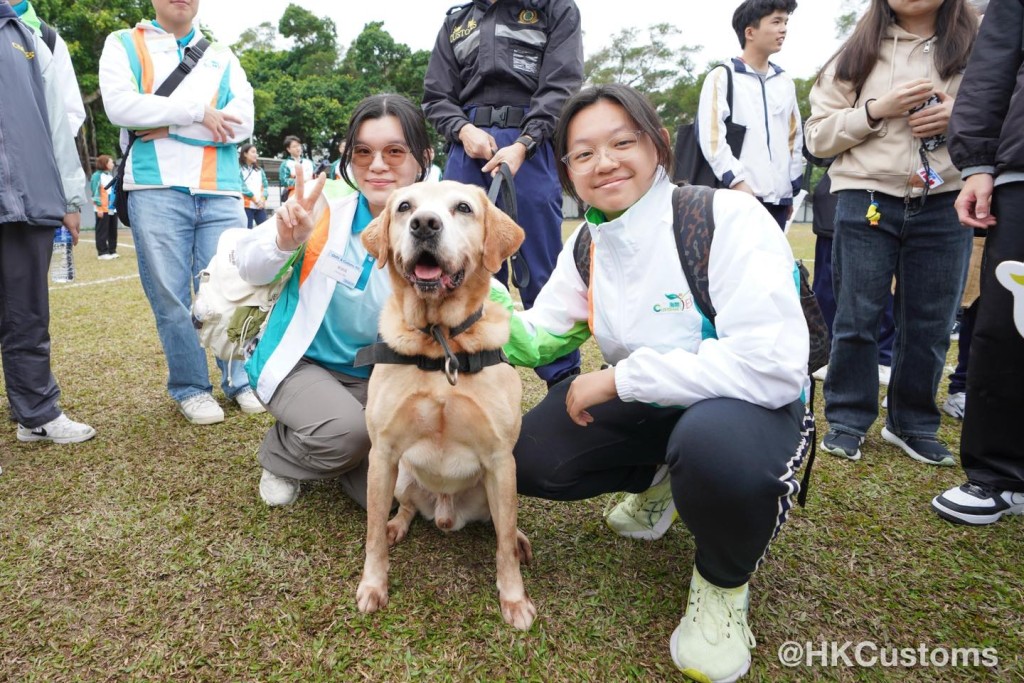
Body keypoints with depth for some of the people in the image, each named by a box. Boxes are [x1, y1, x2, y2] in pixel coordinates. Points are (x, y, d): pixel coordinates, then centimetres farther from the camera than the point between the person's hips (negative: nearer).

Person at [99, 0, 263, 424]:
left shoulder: (222, 56, 18)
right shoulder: (122, 44, 13)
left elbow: (242, 123, 2)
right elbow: (119, 105, -5)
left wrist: (166, 125, -6)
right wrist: (199, 112, -7)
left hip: (221, 191, 2)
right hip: (156, 189, -1)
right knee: (170, 296, 1)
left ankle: (242, 380, 14)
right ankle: (190, 388, 13)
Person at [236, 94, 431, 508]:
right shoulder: (326, 204, -13)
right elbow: (250, 272, -4)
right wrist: (284, 240, -26)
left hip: (376, 378, 2)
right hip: (301, 362, -1)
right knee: (347, 430, -30)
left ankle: (333, 459, 19)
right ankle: (280, 454, 5)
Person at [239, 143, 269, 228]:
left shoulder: (259, 169, 19)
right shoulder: (239, 169, 0)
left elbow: (265, 186, 12)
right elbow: (242, 187, -9)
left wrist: (263, 199, -5)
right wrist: (255, 199, -10)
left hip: (260, 206, 5)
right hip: (246, 205, -5)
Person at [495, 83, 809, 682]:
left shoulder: (728, 218, -23)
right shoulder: (587, 245, -2)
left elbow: (773, 362, -32)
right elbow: (536, 341, 2)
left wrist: (619, 378, -27)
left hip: (751, 403, -5)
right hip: (649, 407, 6)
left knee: (713, 442, -39)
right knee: (529, 460, -8)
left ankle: (725, 582, -4)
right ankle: (657, 476, 21)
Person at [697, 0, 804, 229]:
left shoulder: (786, 83, 22)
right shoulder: (722, 77, 4)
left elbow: (794, 136, 24)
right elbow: (711, 136, -7)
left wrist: (793, 188, 16)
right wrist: (737, 181, -16)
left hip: (778, 197, 6)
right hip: (738, 196, -6)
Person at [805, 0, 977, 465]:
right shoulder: (856, 54, 6)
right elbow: (818, 136, 3)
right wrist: (877, 109, -11)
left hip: (945, 208, 2)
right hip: (866, 202, -1)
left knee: (930, 325, 7)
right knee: (856, 319, 2)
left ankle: (913, 425, 22)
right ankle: (847, 421, 16)